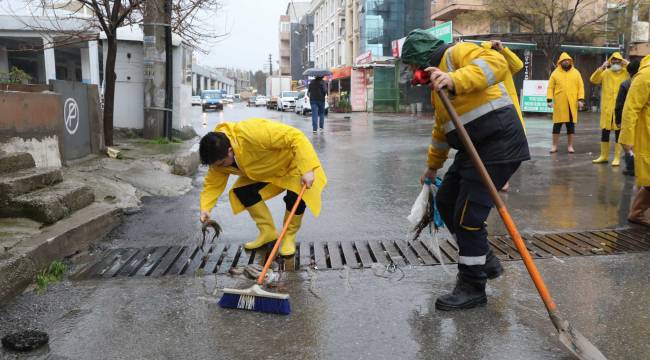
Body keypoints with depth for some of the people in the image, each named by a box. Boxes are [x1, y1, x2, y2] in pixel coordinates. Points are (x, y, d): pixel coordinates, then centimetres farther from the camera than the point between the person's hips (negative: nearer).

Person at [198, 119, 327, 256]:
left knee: (296, 198, -24)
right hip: (267, 170, 6)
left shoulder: (253, 133, -43)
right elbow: (213, 183, -10)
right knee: (240, 191, -9)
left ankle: (289, 236, 2)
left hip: (292, 162, -6)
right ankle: (268, 232, 5)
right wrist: (205, 208, -26)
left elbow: (295, 137, -41)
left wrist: (307, 170, -45)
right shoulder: (218, 155, -18)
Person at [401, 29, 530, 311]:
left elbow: (497, 64, -28)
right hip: (474, 148, 10)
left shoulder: (457, 53, -7)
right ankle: (485, 261, 28)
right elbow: (441, 129, 33)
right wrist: (432, 166, 40)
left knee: (467, 216, -7)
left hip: (498, 145, -10)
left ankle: (472, 288, 8)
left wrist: (456, 80, -40)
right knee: (446, 201, 14)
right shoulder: (438, 80, 23)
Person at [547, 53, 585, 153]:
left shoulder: (576, 73, 9)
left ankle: (570, 146, 11)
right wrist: (549, 100, -8)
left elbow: (581, 86, 6)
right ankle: (554, 145, 8)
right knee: (557, 124, 1)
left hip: (572, 103, 1)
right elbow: (550, 87, 2)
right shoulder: (555, 73, 5)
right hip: (559, 103, -1)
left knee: (571, 124, 5)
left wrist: (581, 99, -4)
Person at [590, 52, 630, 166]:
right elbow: (593, 80, -3)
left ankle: (617, 158, 9)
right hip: (607, 108, 2)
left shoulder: (626, 73, 2)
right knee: (604, 132, 9)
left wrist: (628, 65, -12)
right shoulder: (605, 73, 7)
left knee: (618, 133, 2)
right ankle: (604, 156, 21)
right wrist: (601, 68, -12)